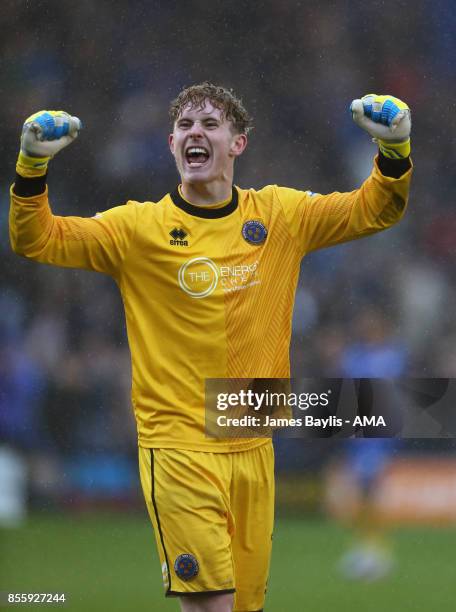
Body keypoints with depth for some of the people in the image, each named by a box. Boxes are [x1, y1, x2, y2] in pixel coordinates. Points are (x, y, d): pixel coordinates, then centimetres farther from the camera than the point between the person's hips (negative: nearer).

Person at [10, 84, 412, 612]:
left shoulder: (280, 216, 7)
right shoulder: (140, 227, -2)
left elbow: (373, 210, 11)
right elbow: (36, 241, -5)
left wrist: (394, 150, -6)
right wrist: (32, 165, -20)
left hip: (252, 448, 4)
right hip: (178, 444, -4)